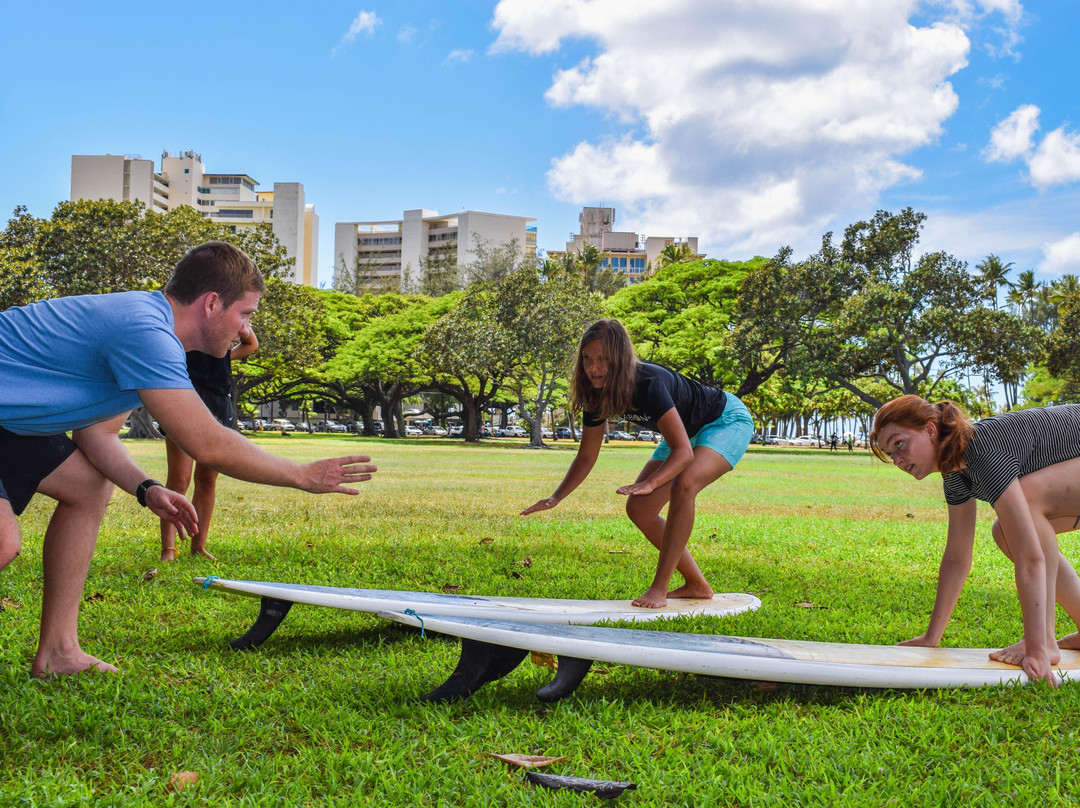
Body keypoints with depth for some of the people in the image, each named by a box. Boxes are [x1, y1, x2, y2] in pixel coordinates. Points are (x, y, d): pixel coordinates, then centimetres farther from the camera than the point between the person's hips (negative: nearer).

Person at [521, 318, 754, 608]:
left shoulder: (649, 383, -37)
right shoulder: (598, 393, -14)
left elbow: (683, 451, -40)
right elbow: (586, 456, -3)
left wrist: (650, 483, -55)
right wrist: (556, 497, -14)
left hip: (727, 421, -8)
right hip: (687, 431, 8)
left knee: (683, 485, -35)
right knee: (639, 508, -1)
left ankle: (659, 588, -26)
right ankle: (696, 586, 13)